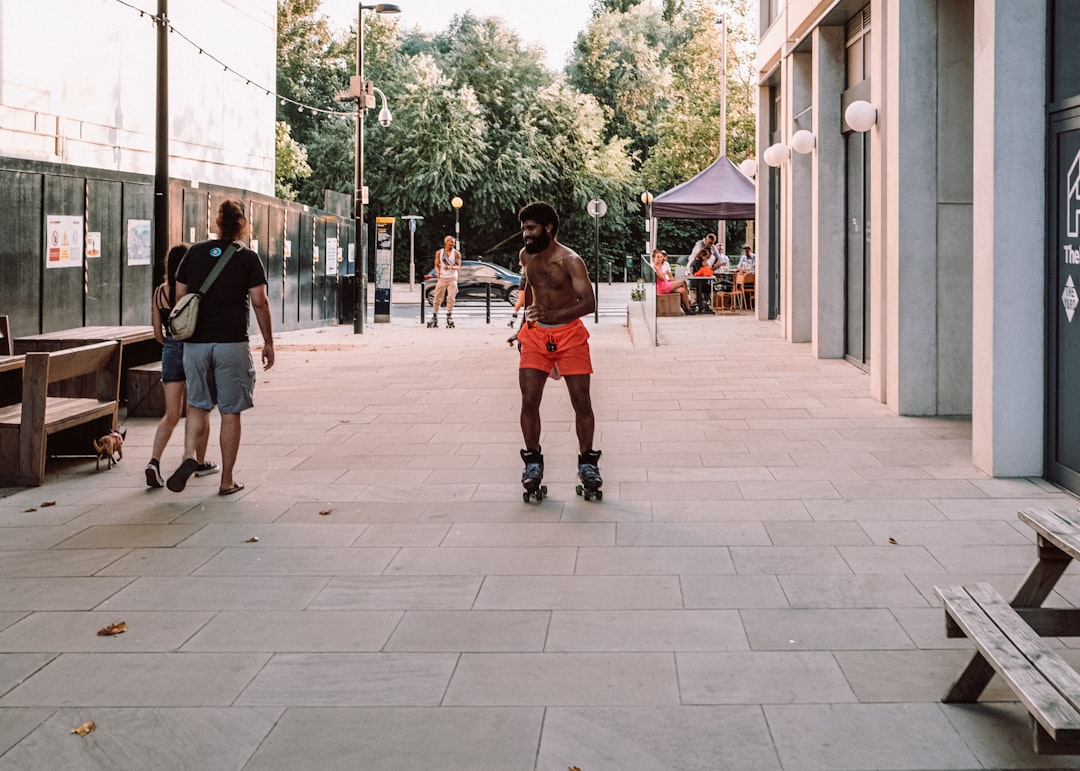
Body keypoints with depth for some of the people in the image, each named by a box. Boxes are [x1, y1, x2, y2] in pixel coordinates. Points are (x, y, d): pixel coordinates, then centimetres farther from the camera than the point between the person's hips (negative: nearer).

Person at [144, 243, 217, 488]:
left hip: (171, 352, 3)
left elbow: (157, 333, 5)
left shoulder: (160, 292, 0)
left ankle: (154, 461, -14)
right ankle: (201, 463, 26)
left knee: (171, 414, 5)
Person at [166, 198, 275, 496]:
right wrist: (268, 342, 4)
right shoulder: (247, 258, -3)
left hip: (195, 343, 3)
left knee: (198, 404, 16)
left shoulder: (195, 253, 6)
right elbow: (259, 303, -4)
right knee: (230, 412, 4)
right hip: (232, 343, -3)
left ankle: (189, 456, -8)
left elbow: (180, 296, 9)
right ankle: (227, 481, 8)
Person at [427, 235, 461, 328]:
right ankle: (434, 317, 9)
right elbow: (436, 265, 7)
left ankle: (449, 316, -2)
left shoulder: (456, 253, 0)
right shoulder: (439, 253, 5)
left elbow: (459, 266, -5)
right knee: (437, 298, 1)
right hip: (442, 278, 1)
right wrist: (437, 272, -15)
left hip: (452, 278, -1)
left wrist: (451, 267, -25)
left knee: (451, 297, -11)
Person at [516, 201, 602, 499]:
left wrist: (553, 315, -41)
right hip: (535, 335, 4)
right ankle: (533, 461, 6)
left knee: (582, 401, -1)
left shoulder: (570, 260, -17)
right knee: (529, 401, -5)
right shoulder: (526, 255, 2)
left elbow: (589, 302, -27)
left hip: (569, 334, -4)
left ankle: (587, 461, 12)